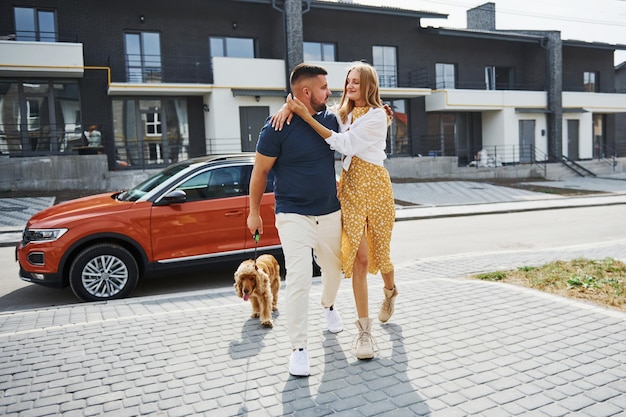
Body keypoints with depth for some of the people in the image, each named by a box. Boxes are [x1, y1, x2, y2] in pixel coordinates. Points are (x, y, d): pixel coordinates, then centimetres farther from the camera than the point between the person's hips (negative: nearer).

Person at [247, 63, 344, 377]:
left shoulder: (331, 120, 1)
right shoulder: (278, 127, -14)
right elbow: (260, 171, -6)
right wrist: (254, 212, -1)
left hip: (330, 212, 6)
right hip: (294, 216, -5)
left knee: (333, 268, 20)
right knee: (299, 277, -14)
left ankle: (328, 306, 53)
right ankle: (299, 348, -2)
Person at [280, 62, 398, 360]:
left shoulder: (377, 115, -8)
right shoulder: (343, 113, 11)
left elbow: (346, 143, -20)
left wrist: (305, 115, -25)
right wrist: (289, 108, -14)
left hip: (375, 185, -3)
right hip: (350, 187, 3)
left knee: (380, 251, 10)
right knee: (359, 257, -4)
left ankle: (390, 291, 45)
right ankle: (364, 329, 3)